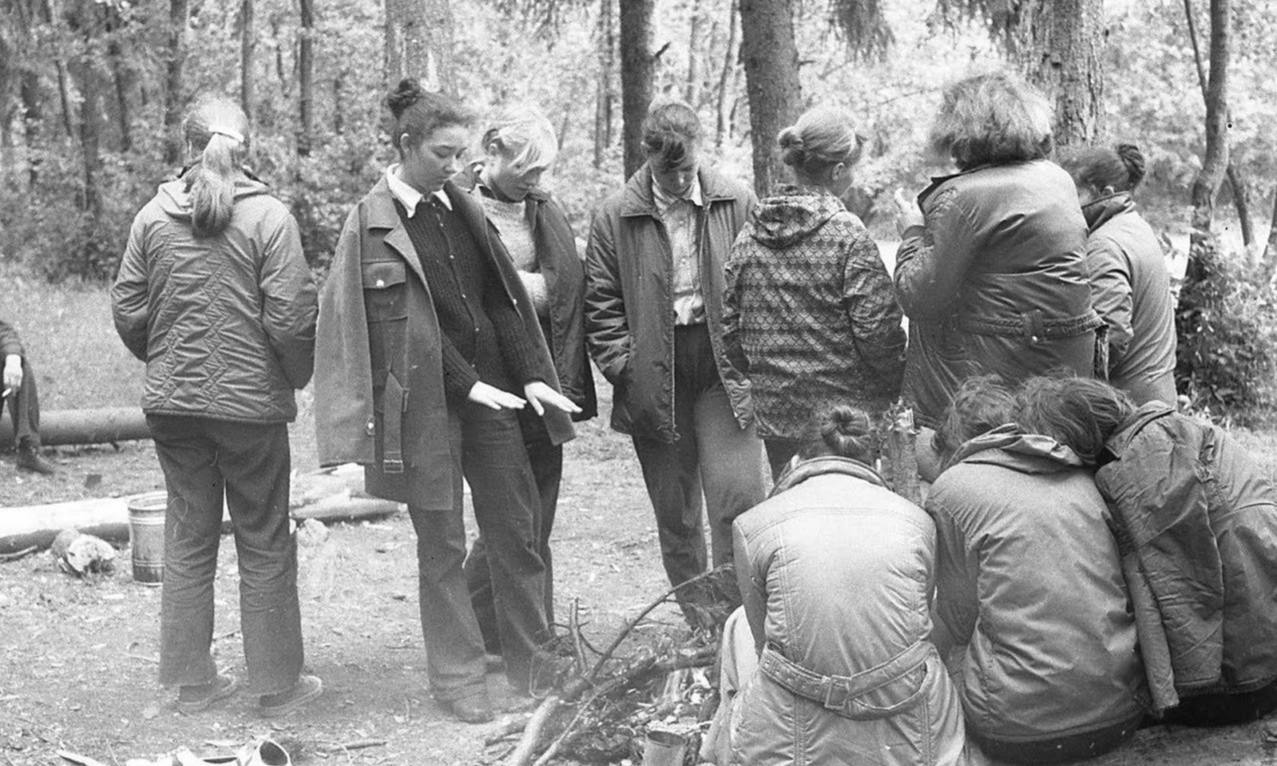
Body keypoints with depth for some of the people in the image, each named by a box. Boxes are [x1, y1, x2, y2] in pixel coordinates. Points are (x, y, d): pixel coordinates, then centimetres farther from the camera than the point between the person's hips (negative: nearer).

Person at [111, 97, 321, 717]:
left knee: (187, 538, 14)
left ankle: (191, 680, 21)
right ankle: (276, 683, 15)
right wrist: (300, 375, 4)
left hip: (172, 403, 4)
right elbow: (290, 317, -14)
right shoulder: (269, 217, -12)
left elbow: (127, 311, 2)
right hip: (252, 402, -3)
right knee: (264, 544, 8)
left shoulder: (153, 217, -1)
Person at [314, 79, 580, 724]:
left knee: (517, 532, 7)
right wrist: (468, 384, -17)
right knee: (442, 545, 3)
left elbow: (503, 299, 9)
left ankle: (534, 666, 20)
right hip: (425, 399, -5)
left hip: (491, 390, 5)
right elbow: (403, 323, -12)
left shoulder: (464, 209, 10)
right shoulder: (372, 223, -6)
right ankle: (457, 678, 14)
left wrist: (531, 375, -3)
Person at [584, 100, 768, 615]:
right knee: (675, 513, 9)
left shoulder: (737, 205, 2)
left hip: (725, 372, 0)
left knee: (738, 497, -10)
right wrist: (624, 368, -6)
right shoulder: (615, 217, 0)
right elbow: (601, 305, 3)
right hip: (654, 378, 1)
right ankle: (698, 623, 24)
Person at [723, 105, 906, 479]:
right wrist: (897, 389, 1)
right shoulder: (848, 234, -12)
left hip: (775, 408, 5)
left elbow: (729, 324, 7)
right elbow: (876, 326, -13)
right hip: (847, 409, -5)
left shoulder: (749, 234, 3)